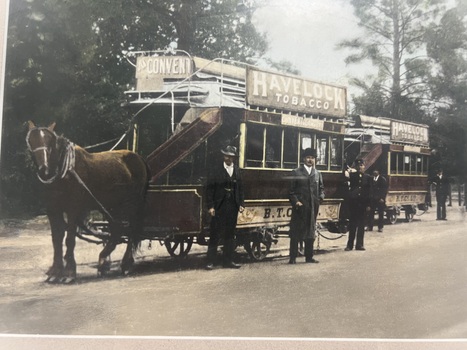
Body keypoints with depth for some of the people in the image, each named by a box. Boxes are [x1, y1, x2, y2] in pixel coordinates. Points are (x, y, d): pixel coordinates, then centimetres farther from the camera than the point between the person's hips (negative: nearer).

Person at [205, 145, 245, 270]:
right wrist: (210, 206, -12)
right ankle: (210, 261, 4)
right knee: (215, 235, -1)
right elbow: (209, 189, -6)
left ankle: (228, 260, 19)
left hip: (232, 207, 4)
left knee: (230, 235, 10)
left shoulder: (237, 171, 10)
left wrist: (241, 204, 2)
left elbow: (240, 188, 11)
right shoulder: (216, 170, -3)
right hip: (219, 207, -4)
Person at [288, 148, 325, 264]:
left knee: (310, 232, 10)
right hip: (300, 207, -4)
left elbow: (321, 188, 16)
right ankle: (293, 257, 3)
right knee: (295, 232, -1)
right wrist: (295, 201, -14)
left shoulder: (317, 173, 14)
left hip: (313, 207, 4)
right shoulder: (296, 172, 1)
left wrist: (320, 197, -2)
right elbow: (291, 190, -3)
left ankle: (309, 256, 18)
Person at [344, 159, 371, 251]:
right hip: (353, 202, -1)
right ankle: (350, 244, 7)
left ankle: (359, 244, 11)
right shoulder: (352, 175, 6)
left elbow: (370, 192, 4)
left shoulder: (368, 177, 5)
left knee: (361, 224, 5)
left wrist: (368, 204, -1)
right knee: (352, 224, 2)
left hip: (363, 203, 1)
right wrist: (347, 172, -23)